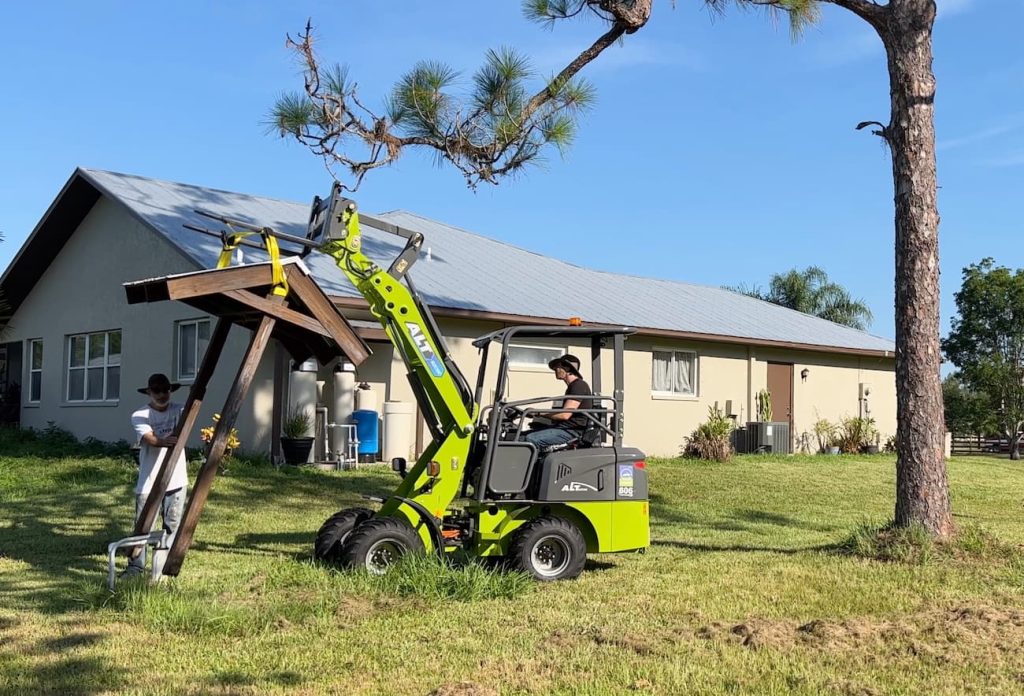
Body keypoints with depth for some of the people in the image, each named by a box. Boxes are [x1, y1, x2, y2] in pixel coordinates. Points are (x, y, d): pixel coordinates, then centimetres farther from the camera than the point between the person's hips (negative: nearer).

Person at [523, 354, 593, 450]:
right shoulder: (572, 386, 21)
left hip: (572, 430, -11)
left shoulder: (579, 385, -12)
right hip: (564, 427, 11)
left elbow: (565, 414, -20)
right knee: (523, 435, 3)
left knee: (531, 439, -24)